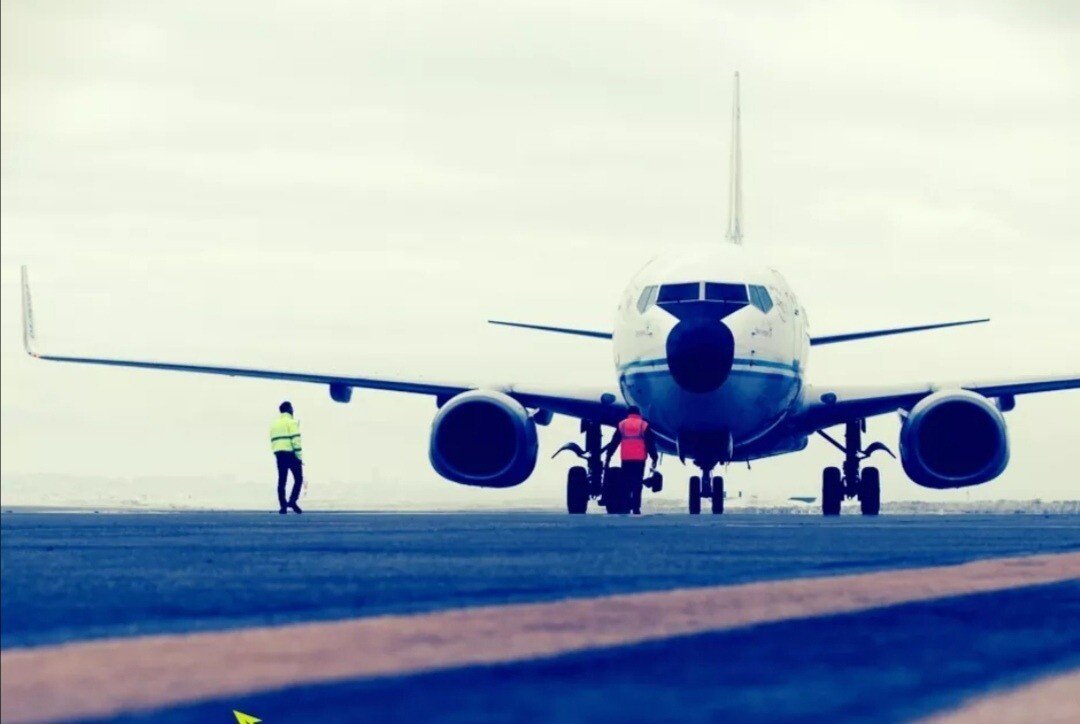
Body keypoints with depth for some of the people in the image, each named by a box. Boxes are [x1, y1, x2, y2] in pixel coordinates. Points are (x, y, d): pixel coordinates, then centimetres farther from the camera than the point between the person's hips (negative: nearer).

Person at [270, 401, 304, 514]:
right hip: (291, 453, -6)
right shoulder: (291, 422, -4)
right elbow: (295, 440, -13)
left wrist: (278, 455, 16)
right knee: (298, 478, 1)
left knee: (281, 480, 5)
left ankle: (283, 506, -1)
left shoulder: (274, 424, 17)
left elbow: (272, 441, 14)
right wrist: (299, 456, -12)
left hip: (279, 454, 6)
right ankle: (292, 500, -14)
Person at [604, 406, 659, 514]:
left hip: (625, 459, 1)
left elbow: (613, 443, 8)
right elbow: (650, 444, 1)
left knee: (626, 483, 10)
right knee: (637, 484, -1)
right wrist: (654, 458, 5)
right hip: (639, 460, -1)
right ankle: (636, 508, -8)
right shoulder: (644, 425, 3)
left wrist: (608, 457, 12)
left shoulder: (621, 425, 7)